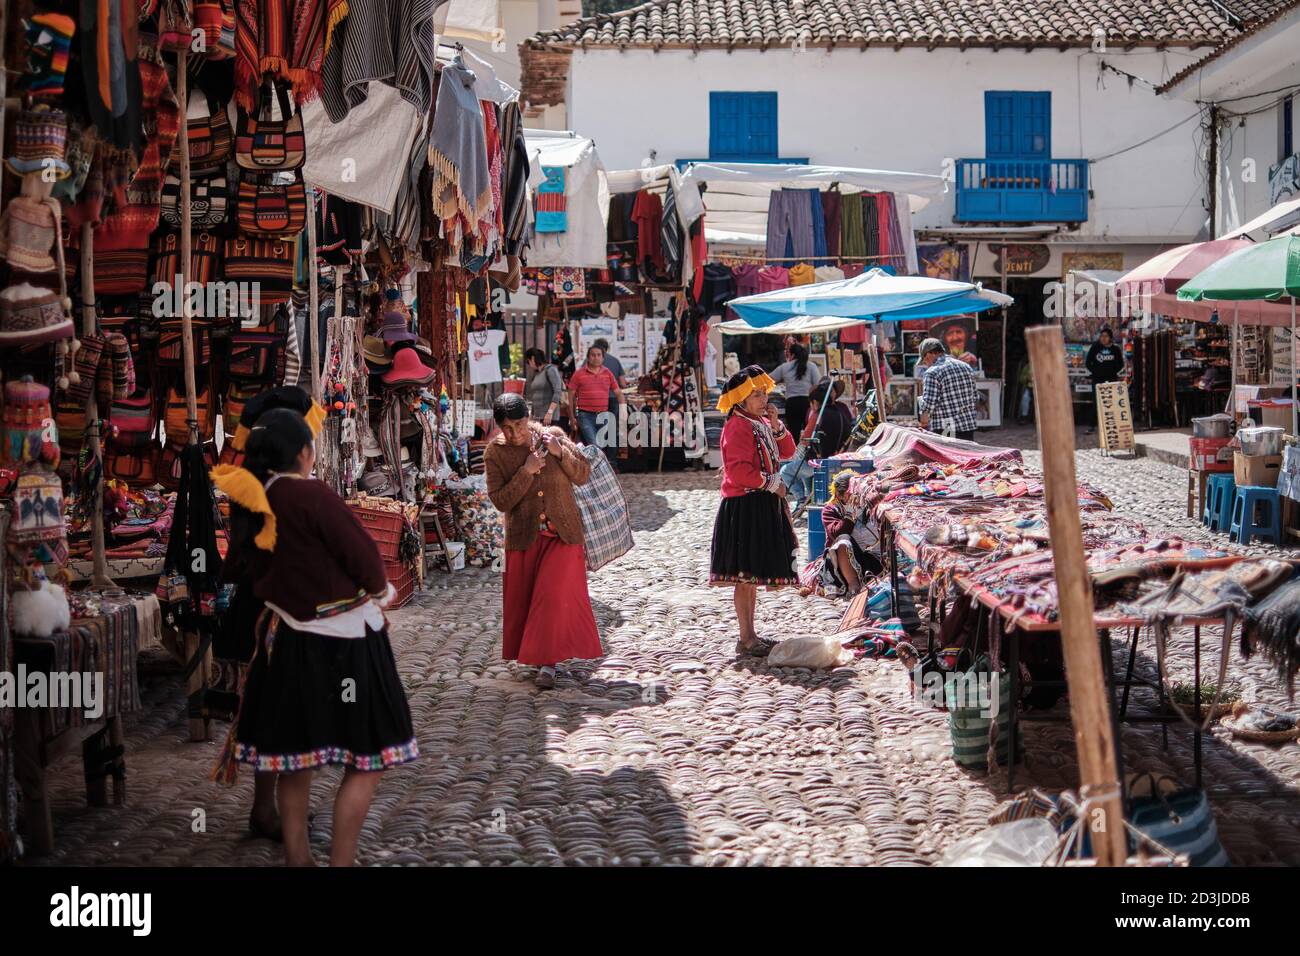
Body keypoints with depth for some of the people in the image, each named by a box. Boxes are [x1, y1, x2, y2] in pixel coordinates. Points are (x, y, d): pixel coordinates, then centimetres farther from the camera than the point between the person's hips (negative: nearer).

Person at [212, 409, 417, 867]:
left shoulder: (249, 507, 1)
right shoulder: (312, 496, -18)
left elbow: (261, 570, 6)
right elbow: (366, 561, -14)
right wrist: (379, 590, 5)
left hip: (288, 642, 7)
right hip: (342, 643, -7)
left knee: (295, 760, 16)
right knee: (366, 760, 5)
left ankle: (297, 858, 24)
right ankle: (340, 861, 5)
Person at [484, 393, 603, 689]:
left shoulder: (553, 436, -5)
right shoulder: (495, 451, -7)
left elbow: (583, 476, -1)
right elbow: (500, 501, -11)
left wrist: (561, 453, -17)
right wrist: (526, 472, -22)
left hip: (562, 533, -1)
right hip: (524, 537, 1)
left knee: (554, 595, -8)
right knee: (525, 598, 8)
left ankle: (548, 663, -3)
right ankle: (539, 655, 27)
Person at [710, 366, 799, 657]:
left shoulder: (761, 423, 15)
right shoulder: (738, 427, -15)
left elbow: (787, 451, 15)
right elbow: (739, 471, -23)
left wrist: (777, 427, -1)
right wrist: (772, 483, -15)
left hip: (765, 505, 10)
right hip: (745, 507, -10)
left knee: (753, 575, 14)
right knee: (746, 576, -6)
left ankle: (750, 634, 21)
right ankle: (746, 639, -3)